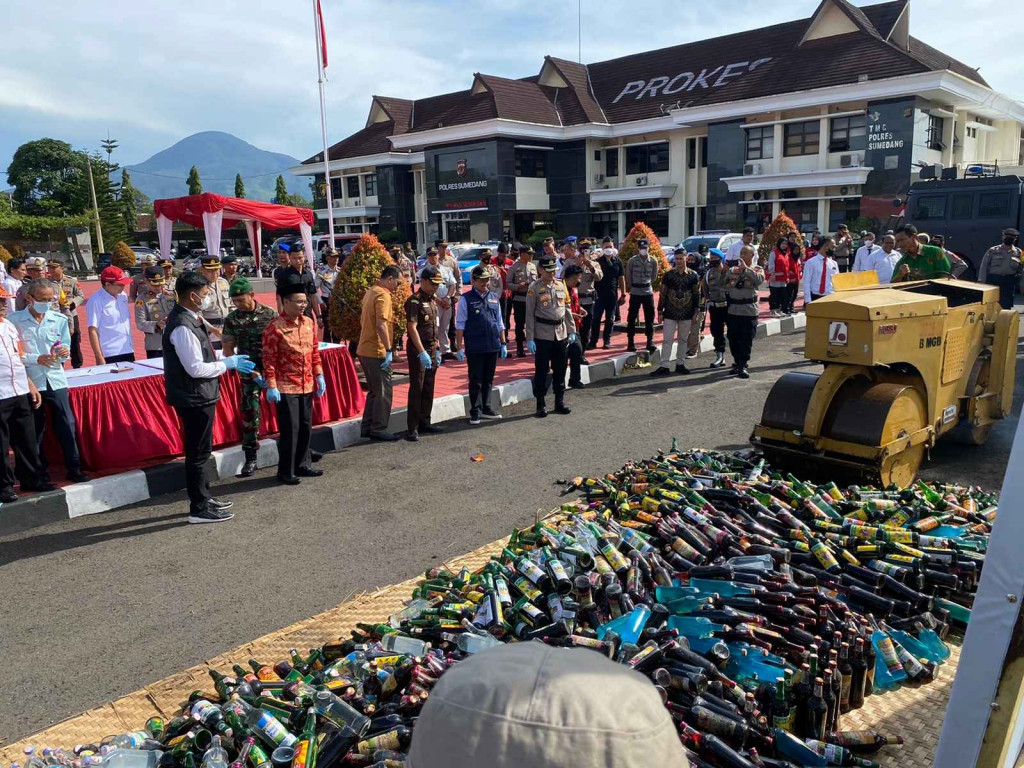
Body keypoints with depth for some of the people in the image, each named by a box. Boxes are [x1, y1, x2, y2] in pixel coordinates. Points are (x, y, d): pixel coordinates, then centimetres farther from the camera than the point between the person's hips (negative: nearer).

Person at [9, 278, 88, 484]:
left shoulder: (60, 319, 5)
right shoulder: (15, 320, -4)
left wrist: (65, 352, -12)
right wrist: (36, 359, -15)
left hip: (56, 379, 2)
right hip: (30, 382, -2)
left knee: (67, 424, 2)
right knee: (35, 428, 9)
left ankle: (74, 468, 11)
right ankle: (39, 472, 20)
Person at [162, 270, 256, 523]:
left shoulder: (191, 319, 8)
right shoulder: (182, 327, -22)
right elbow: (196, 368, -24)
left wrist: (228, 361, 10)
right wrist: (228, 363, -14)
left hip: (200, 396, 10)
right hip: (194, 398, -10)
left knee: (200, 450, 20)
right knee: (198, 452, 0)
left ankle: (204, 498, 34)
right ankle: (199, 509, 11)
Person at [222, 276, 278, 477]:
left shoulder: (270, 315, -2)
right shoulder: (232, 319, 1)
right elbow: (228, 351, 2)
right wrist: (248, 370, -9)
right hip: (250, 372, 0)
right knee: (249, 413, -2)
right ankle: (250, 458, 8)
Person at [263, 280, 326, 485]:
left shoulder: (309, 322, 6)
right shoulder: (274, 327, -13)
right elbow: (269, 359, -13)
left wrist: (319, 376, 10)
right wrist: (271, 386, -15)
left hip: (307, 386, 7)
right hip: (285, 388, -7)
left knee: (306, 428, 14)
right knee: (290, 429, -2)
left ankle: (303, 465, 28)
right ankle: (285, 472, 10)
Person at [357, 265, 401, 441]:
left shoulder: (370, 292, 15)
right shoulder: (383, 295, -15)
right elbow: (381, 324, -26)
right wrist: (388, 349, -24)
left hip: (364, 349, 10)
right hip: (377, 351, -10)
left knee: (374, 390, 17)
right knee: (383, 392, -1)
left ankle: (367, 427, 21)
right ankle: (378, 429, 4)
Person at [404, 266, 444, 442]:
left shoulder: (432, 301, 14)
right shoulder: (414, 301, -14)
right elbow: (412, 328, -21)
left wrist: (437, 350, 19)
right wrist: (422, 352, -26)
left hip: (431, 350, 9)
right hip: (418, 350, -8)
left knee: (428, 388, 13)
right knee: (416, 388, -6)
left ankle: (424, 422, 22)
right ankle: (412, 428, -2)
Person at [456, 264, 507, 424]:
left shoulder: (495, 298, 10)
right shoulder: (466, 299, -5)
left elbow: (500, 323, 16)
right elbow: (460, 325, -5)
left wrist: (503, 344, 14)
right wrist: (460, 348, -9)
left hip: (493, 346, 5)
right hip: (474, 348, -5)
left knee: (488, 379, 13)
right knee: (476, 380, 3)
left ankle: (486, 408, 25)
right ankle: (475, 411, 11)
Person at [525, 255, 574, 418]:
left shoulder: (561, 286, 9)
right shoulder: (534, 288, -5)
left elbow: (567, 310, 14)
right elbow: (529, 315, -7)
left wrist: (572, 331, 10)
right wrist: (529, 339, -11)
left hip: (561, 334, 4)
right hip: (542, 336, -4)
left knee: (560, 370, 11)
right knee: (541, 371, 2)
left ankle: (560, 401, 22)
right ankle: (541, 404, 11)